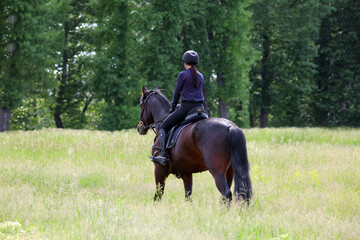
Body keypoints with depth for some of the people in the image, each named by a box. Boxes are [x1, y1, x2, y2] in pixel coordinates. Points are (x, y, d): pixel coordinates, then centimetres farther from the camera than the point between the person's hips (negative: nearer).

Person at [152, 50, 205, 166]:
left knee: (162, 127, 3)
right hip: (200, 108, 6)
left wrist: (173, 107, 16)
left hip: (186, 107, -6)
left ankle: (163, 155, -13)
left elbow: (177, 93, 1)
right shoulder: (200, 76, 13)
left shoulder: (183, 75, -4)